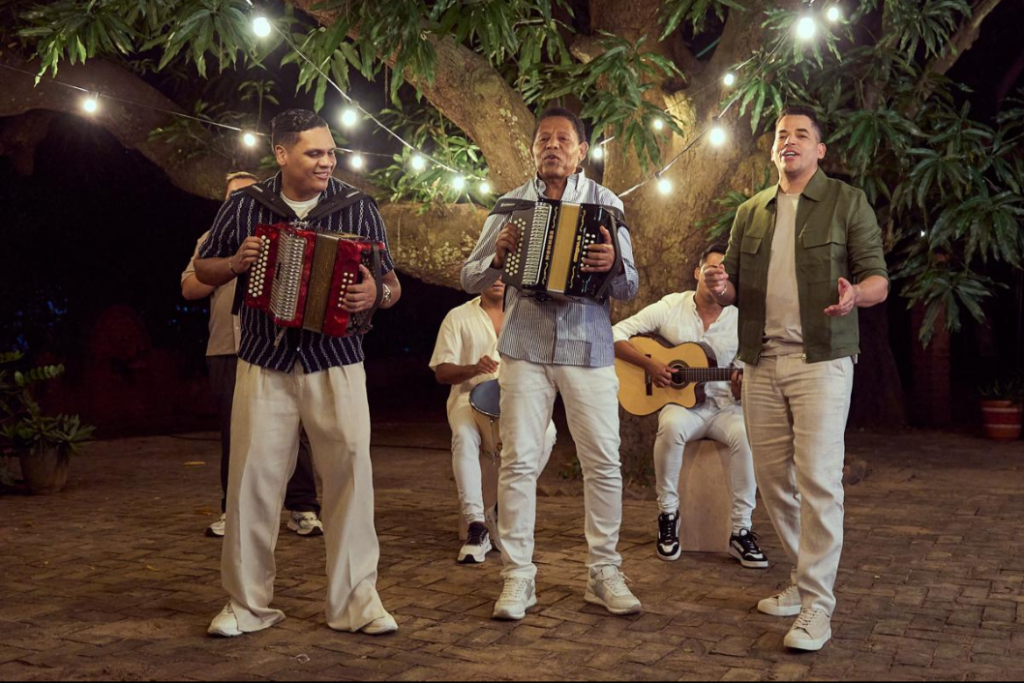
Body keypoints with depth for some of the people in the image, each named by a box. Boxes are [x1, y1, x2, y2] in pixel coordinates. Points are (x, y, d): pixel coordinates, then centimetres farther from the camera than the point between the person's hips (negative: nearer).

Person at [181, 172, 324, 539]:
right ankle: (233, 510, 18)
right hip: (226, 350, 3)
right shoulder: (211, 240, 17)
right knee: (233, 435, 8)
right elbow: (189, 289, 8)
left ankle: (303, 508, 2)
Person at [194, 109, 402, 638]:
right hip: (264, 362, 1)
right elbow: (202, 269, 15)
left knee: (351, 473, -4)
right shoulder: (244, 206, 4)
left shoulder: (358, 208, 2)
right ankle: (247, 604, 16)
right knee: (253, 478, 2)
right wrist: (234, 263, -7)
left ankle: (356, 600, 8)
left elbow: (393, 285, 5)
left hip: (336, 362, 0)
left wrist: (377, 293, -19)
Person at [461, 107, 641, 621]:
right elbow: (469, 278, 12)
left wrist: (612, 265, -19)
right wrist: (497, 255, -9)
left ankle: (604, 573, 14)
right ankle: (517, 576, 8)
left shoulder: (605, 203, 7)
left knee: (603, 462, 0)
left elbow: (630, 288, 3)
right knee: (519, 460, -2)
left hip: (588, 348, 0)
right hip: (525, 348, 1)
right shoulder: (512, 204, 10)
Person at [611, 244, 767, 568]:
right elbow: (616, 334, -1)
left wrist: (741, 389, -15)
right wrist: (649, 364, -14)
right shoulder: (670, 308, 0)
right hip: (681, 403, -1)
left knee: (746, 434, -32)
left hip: (724, 406, 2)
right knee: (672, 426, -37)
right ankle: (668, 514, -17)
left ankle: (741, 530, -20)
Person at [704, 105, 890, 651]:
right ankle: (804, 579, 22)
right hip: (762, 361, 5)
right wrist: (721, 289, -7)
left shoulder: (847, 203, 4)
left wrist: (856, 294, -23)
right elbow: (735, 289, 18)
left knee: (817, 477, -10)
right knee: (772, 476, 7)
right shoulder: (751, 213, 15)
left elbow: (878, 280, 0)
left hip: (820, 360, -4)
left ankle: (817, 604, -4)